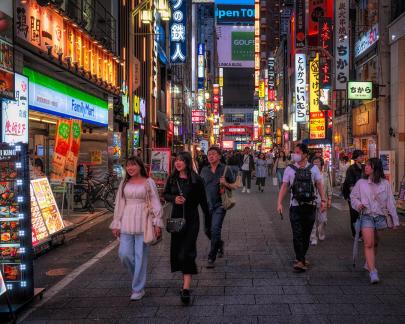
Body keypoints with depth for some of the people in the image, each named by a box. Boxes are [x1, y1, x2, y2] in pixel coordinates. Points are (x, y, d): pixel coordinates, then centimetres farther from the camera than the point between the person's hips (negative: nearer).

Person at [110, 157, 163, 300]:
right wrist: (116, 224, 9)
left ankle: (138, 289, 9)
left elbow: (155, 203, -1)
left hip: (142, 222, -4)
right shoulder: (124, 183, 10)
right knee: (124, 254, -1)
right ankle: (139, 275, 27)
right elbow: (119, 204, 12)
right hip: (126, 222, 4)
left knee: (140, 256, -1)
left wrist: (157, 223, -7)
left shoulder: (148, 182, 0)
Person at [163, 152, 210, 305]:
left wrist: (208, 218, 2)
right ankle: (185, 278, 31)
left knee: (187, 252, -12)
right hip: (176, 218, 5)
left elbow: (203, 200, -2)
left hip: (191, 219, -5)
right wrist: (174, 198, -8)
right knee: (177, 250, 10)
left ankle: (186, 288, -14)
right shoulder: (172, 179, 3)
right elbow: (165, 194, 14)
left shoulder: (196, 180, -8)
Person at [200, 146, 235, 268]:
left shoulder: (225, 169, -2)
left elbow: (233, 186, 4)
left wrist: (225, 184, -16)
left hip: (219, 205, -5)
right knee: (208, 230, 14)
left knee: (215, 230, -13)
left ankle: (211, 258, -4)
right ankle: (219, 244, 44)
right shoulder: (204, 170, 8)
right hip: (207, 204, 5)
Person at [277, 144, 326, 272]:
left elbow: (319, 185, 6)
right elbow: (284, 187, 0)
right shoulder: (290, 169, 2)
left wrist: (323, 200, -5)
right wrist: (279, 203, -8)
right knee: (297, 234, -9)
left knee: (306, 235, 9)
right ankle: (300, 261, -8)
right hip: (295, 206, -2)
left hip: (310, 205, 2)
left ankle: (301, 258, 24)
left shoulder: (313, 169, 5)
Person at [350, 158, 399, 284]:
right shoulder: (361, 183, 4)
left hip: (380, 216, 1)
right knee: (368, 244, -14)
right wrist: (358, 204, -6)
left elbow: (390, 202, 5)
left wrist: (395, 220, 4)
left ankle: (369, 264, 35)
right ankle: (373, 272, -18)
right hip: (366, 215, -1)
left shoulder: (385, 184, 3)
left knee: (375, 243, 12)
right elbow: (353, 196, 15)